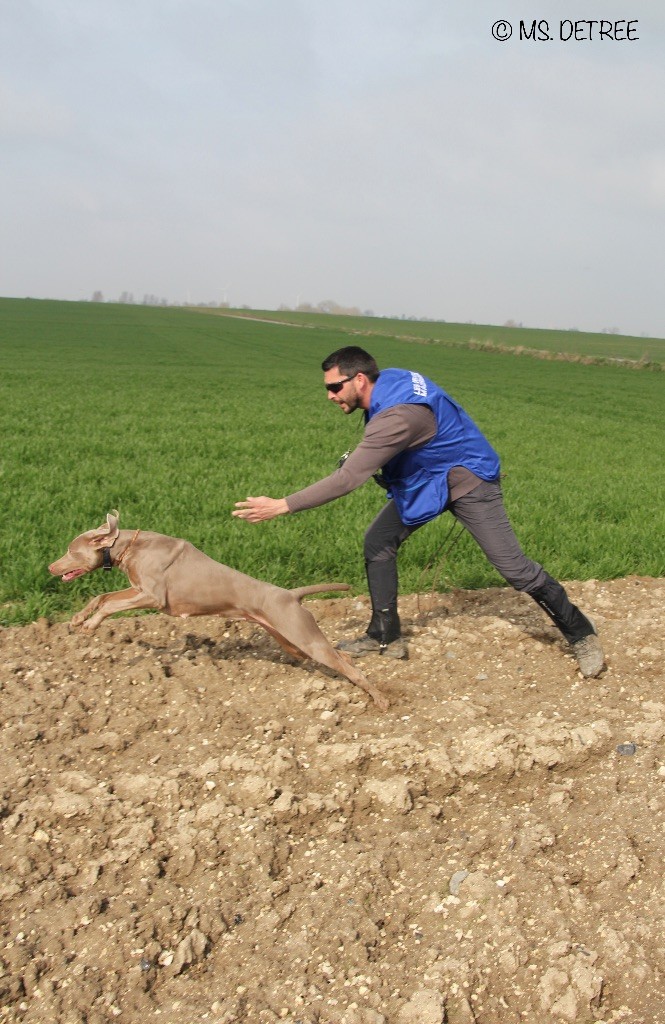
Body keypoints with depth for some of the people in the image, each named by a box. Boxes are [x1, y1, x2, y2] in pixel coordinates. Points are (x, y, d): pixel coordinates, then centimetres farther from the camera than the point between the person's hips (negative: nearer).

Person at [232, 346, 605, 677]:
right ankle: (386, 638, 11)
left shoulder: (396, 415, -35)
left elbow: (348, 478, -38)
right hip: (424, 479, 9)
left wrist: (282, 506, -35)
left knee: (514, 566, -6)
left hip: (468, 481, -9)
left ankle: (582, 636, 11)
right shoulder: (389, 381, -8)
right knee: (377, 544, 2)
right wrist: (365, 458, 0)